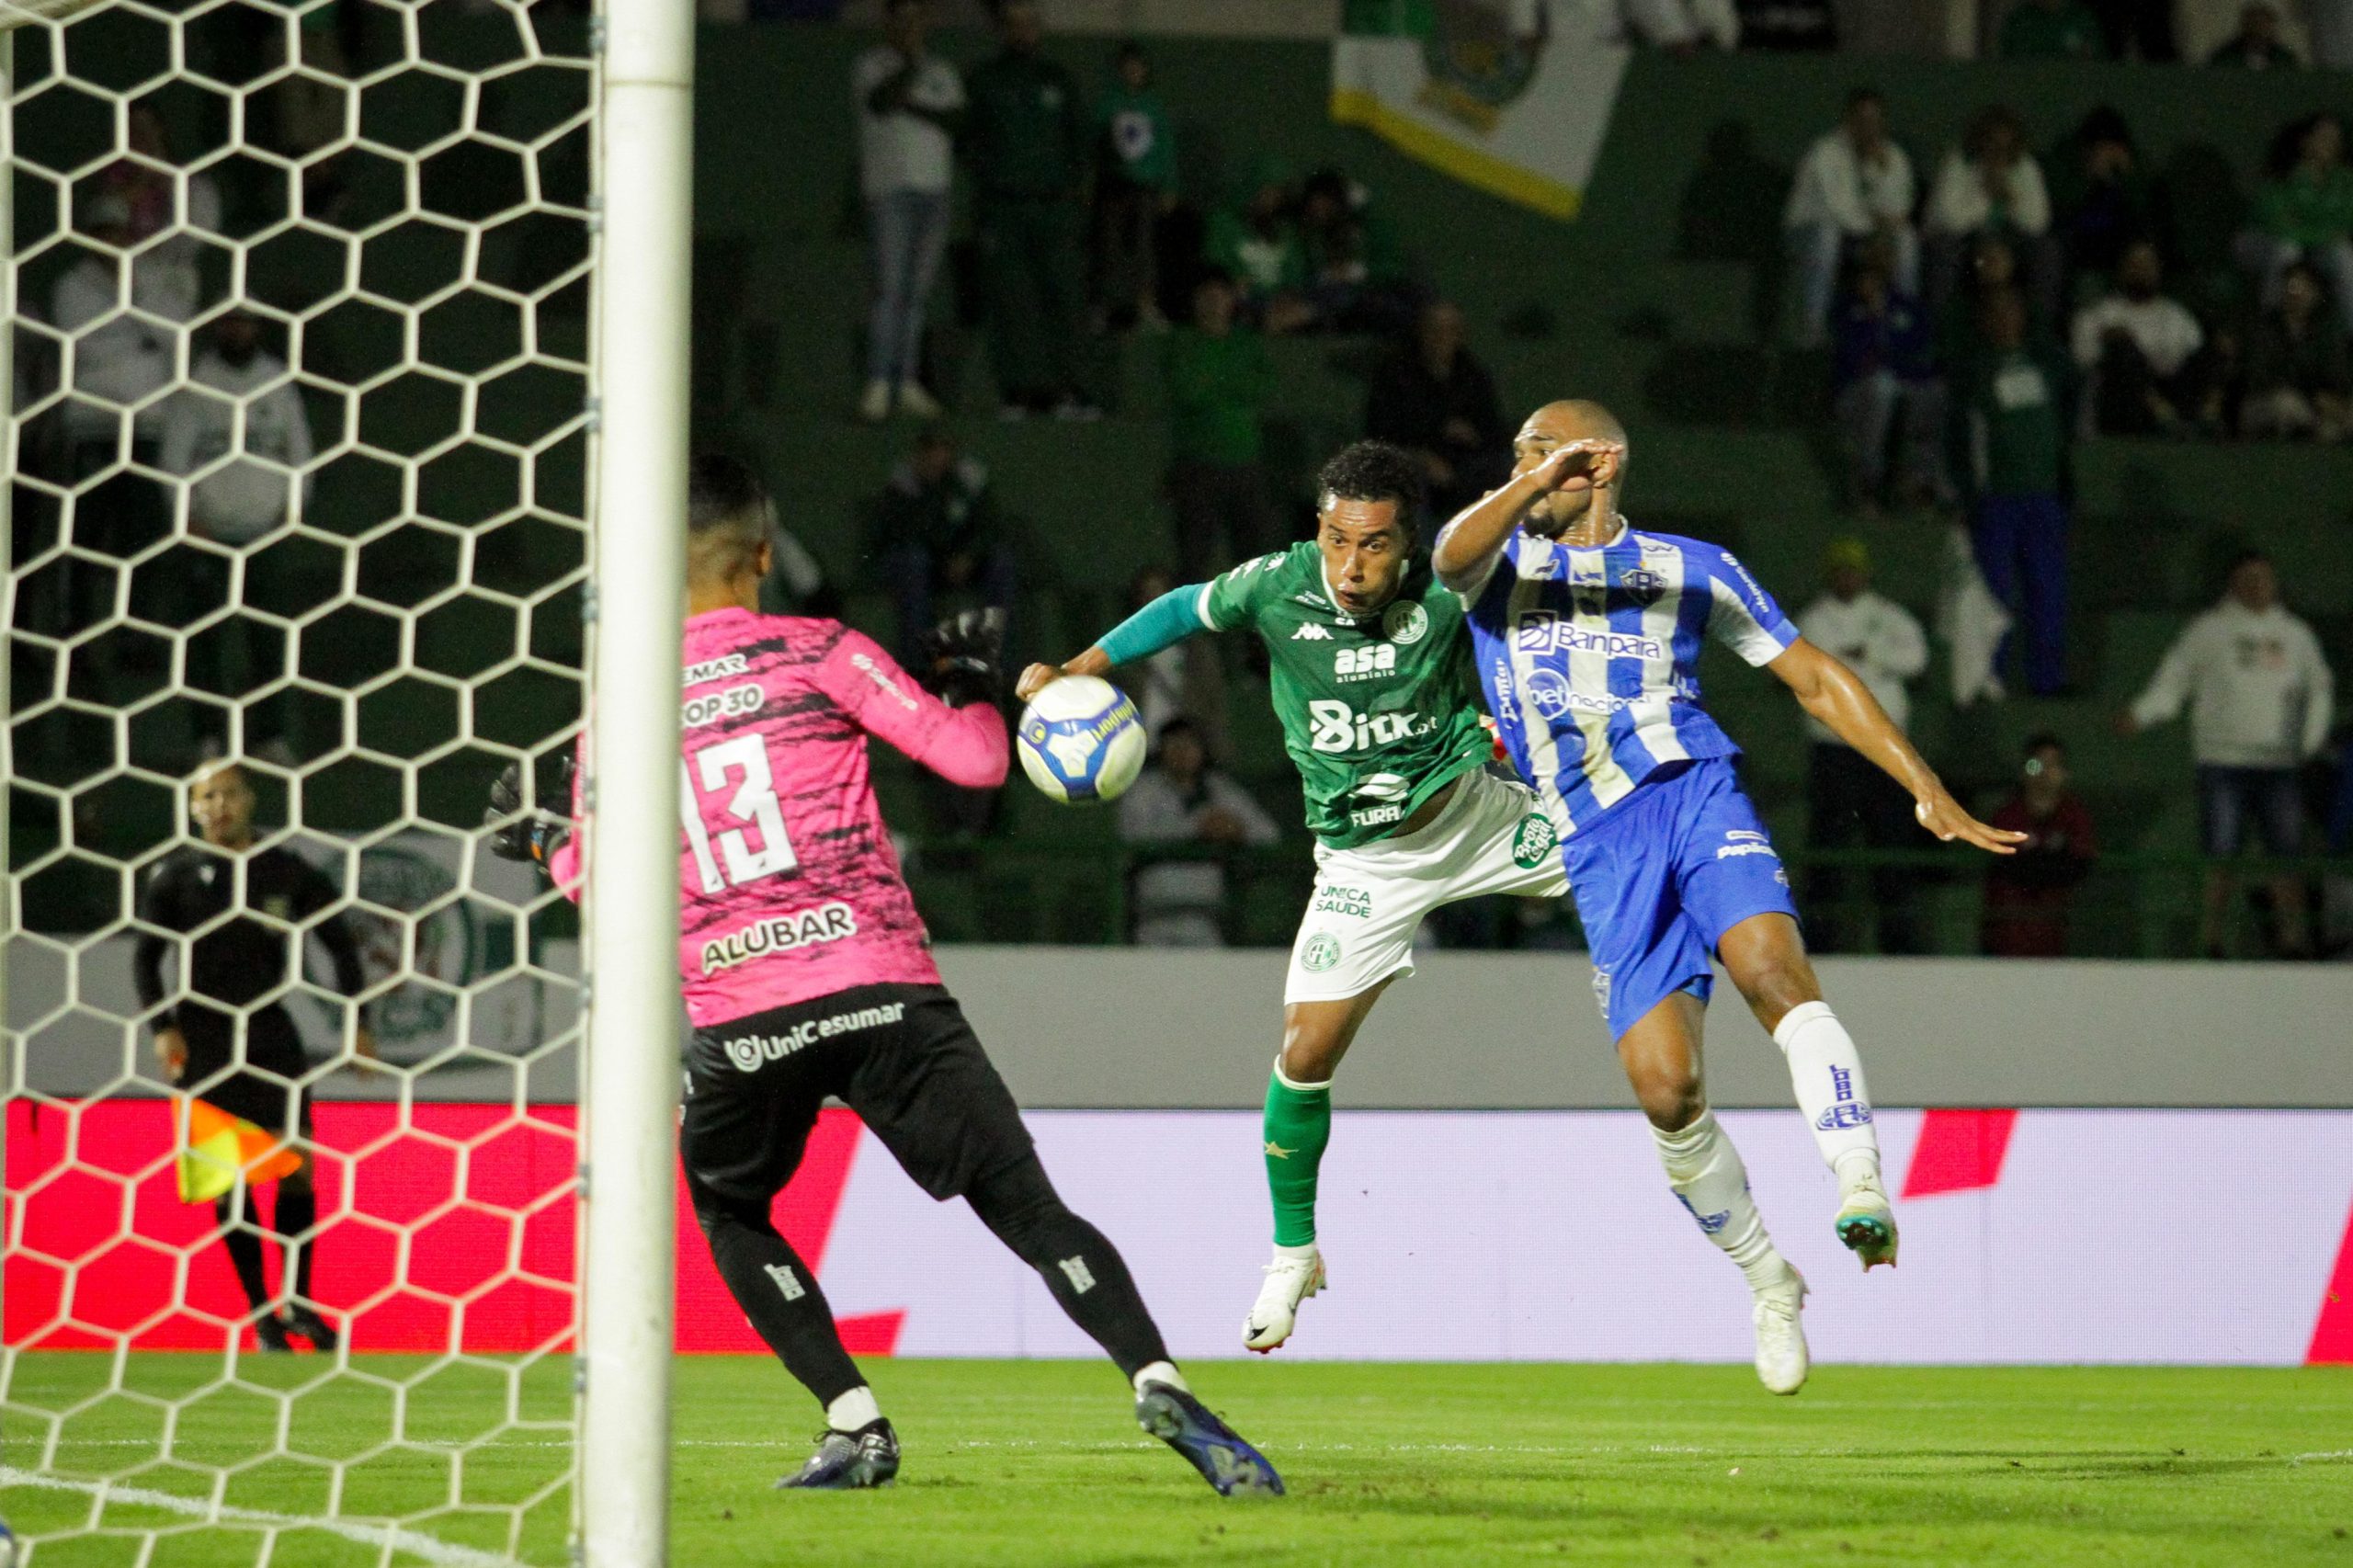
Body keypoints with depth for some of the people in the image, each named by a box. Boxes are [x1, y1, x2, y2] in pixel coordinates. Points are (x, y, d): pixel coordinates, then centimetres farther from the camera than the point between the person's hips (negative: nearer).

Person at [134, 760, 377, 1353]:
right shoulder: (176, 874, 0)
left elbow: (340, 943, 12)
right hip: (203, 1042, -2)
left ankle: (298, 1302, 16)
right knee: (229, 1180, -7)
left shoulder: (286, 870, 5)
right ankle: (261, 1314, -3)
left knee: (298, 1167, 1)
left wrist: (358, 1023, 5)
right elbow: (145, 957, 2)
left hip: (270, 1033, 2)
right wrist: (163, 1028, -10)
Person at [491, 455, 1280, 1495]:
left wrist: (545, 842, 36)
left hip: (736, 1018, 1)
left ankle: (854, 1425, 11)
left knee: (730, 1215, 26)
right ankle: (1161, 1388, -22)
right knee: (1026, 1207, -3)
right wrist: (974, 684, 22)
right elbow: (974, 760, 2)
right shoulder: (821, 654, 4)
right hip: (879, 986, -1)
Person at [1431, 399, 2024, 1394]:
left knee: (1771, 968, -31)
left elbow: (1815, 679, 17)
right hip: (1600, 851, 1)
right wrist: (1539, 485, -27)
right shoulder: (1501, 561, 16)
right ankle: (1767, 1282, 7)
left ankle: (1864, 1192, -41)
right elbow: (1450, 557, -10)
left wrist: (1927, 790, 9)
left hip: (1695, 796, -1)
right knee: (1665, 1089, -11)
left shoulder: (1690, 569, 15)